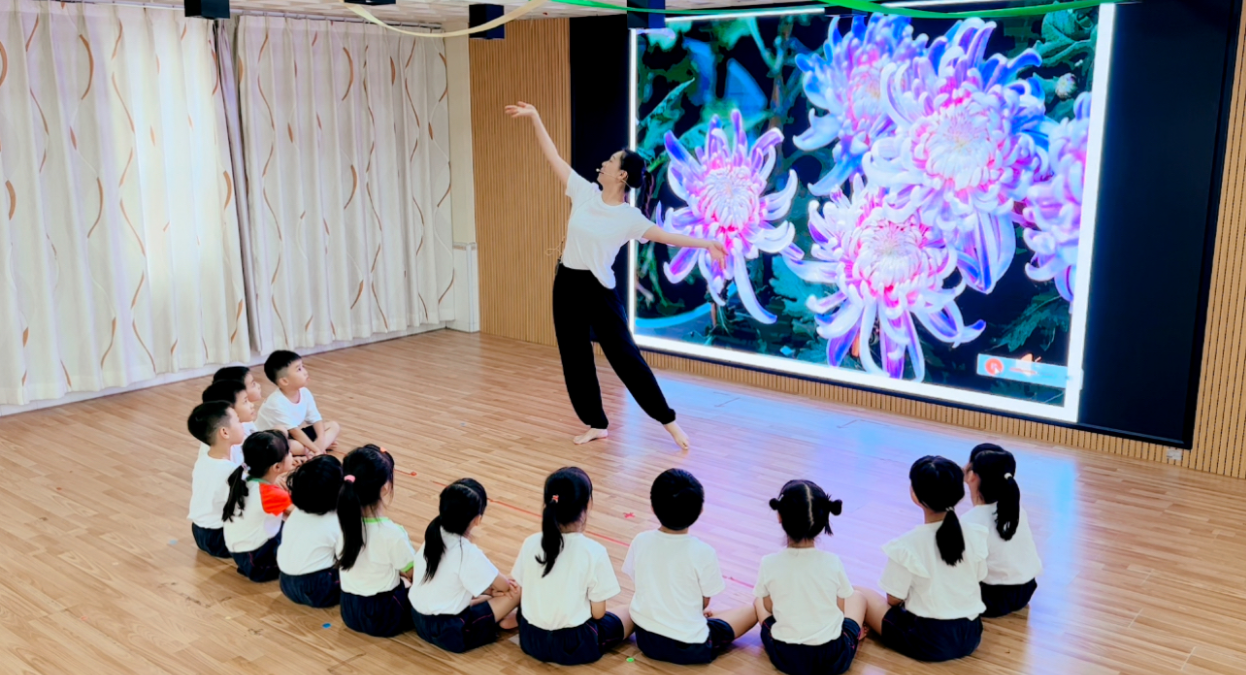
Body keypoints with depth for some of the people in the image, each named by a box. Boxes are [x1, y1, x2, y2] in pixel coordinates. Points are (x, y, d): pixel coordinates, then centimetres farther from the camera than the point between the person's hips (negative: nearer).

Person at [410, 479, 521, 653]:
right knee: (516, 591, -2)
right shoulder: (468, 553, -24)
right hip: (450, 633, -8)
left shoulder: (432, 536, -4)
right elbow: (503, 586, -12)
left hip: (419, 621, 8)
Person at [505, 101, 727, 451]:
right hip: (567, 283, 5)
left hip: (599, 290, -5)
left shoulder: (629, 217, -10)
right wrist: (534, 117, 4)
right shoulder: (585, 192, 1)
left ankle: (668, 420, 7)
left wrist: (705, 244, -24)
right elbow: (553, 156, 4)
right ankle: (596, 424, 23)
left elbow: (666, 236, -14)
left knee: (624, 356, -4)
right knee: (574, 358, 9)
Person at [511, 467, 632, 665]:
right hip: (575, 645, -5)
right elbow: (598, 613, -13)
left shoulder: (530, 544, -10)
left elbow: (521, 596, 2)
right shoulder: (595, 552, -21)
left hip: (530, 639, 5)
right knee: (629, 616, 21)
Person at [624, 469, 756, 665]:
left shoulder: (640, 541, -12)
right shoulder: (703, 553, -22)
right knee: (752, 610, 12)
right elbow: (705, 602, -6)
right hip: (689, 648, -6)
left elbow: (645, 588, 2)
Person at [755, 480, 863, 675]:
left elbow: (769, 607, 1)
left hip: (785, 658, 0)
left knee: (758, 601, 28)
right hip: (834, 659, 0)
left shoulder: (769, 564, -16)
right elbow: (841, 608, 0)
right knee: (858, 597, 26)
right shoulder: (832, 562, -15)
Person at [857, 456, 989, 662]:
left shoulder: (906, 545, -21)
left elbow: (894, 600, -10)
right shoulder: (976, 534, -7)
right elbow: (978, 578, 8)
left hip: (928, 641, -5)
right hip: (971, 635, 5)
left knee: (858, 594, 11)